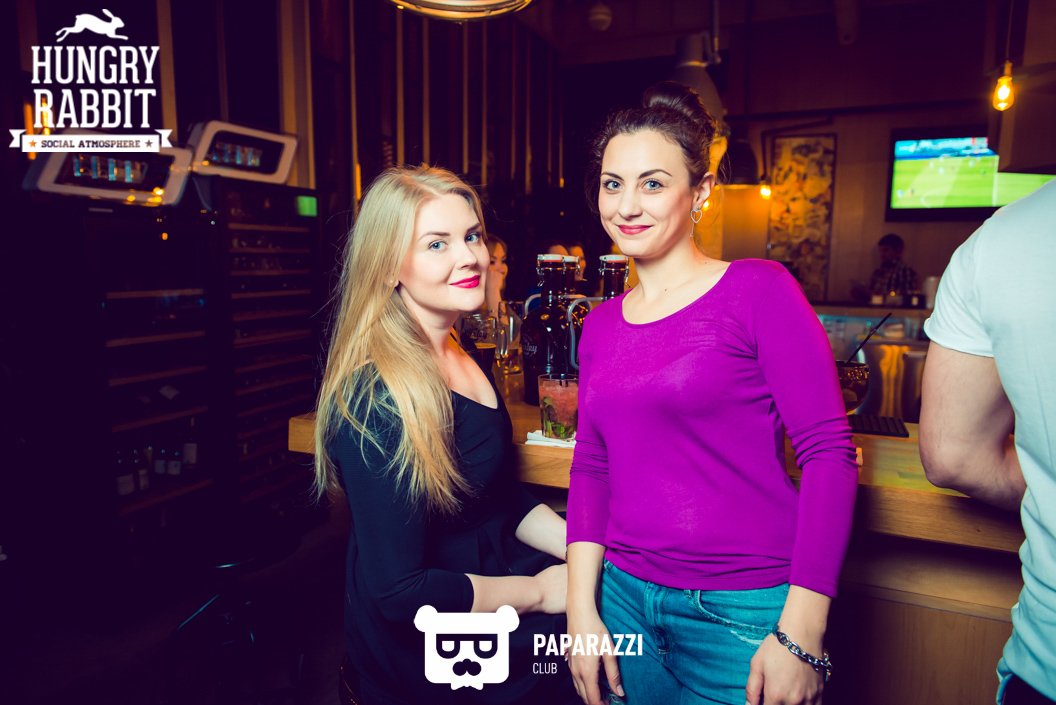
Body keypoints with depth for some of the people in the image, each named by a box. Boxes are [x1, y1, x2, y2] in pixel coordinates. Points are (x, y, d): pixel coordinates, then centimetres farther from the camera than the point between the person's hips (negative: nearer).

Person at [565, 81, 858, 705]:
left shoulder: (759, 290, -10)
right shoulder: (601, 324, 5)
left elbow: (829, 452, -13)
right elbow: (591, 466, 6)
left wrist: (801, 633, -16)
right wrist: (582, 607, -1)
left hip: (744, 609, -4)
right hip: (623, 598, 5)